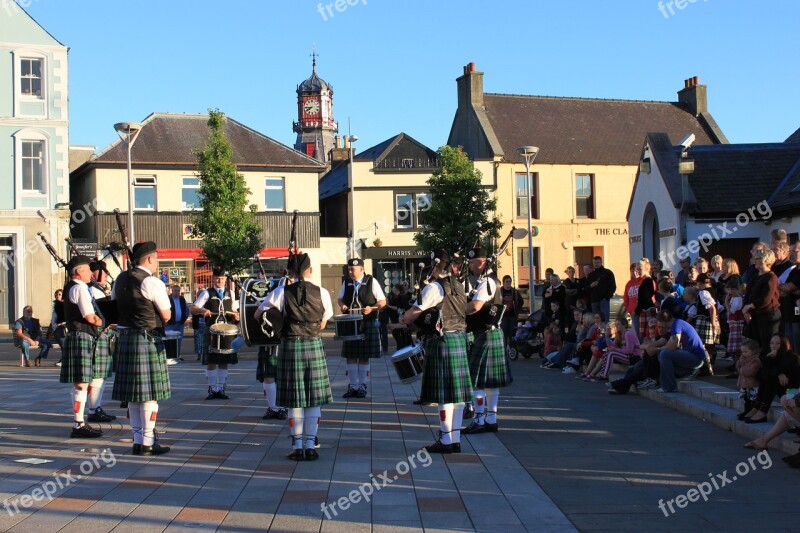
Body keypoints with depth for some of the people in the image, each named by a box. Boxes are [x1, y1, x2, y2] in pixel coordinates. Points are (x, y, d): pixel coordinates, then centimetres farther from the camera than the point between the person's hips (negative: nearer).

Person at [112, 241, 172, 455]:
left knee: (133, 393, 12)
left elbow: (114, 302, 17)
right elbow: (166, 315, -10)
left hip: (125, 339, 7)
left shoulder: (120, 280, 9)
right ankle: (147, 442, 1)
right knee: (149, 393, -1)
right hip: (148, 340, -7)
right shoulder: (152, 282, -13)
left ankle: (138, 439, 18)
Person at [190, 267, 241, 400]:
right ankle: (212, 389, 8)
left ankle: (221, 389, 13)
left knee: (224, 361, 5)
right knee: (211, 361, -1)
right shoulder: (207, 293, 2)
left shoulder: (230, 294, 12)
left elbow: (234, 310, 20)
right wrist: (203, 310, -24)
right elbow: (193, 308, -4)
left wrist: (236, 316, -3)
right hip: (211, 331, -3)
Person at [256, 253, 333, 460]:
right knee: (314, 399, 7)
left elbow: (259, 314, 2)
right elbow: (323, 323, 10)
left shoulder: (282, 292, -5)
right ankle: (310, 446, 8)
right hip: (314, 346, 0)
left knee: (294, 399, 6)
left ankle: (297, 447, 9)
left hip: (290, 346, 0)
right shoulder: (322, 293, -1)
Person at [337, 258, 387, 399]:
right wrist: (342, 305, -5)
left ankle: (362, 386, 13)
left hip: (368, 324, -3)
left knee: (364, 356, 2)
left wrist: (371, 308, -20)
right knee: (350, 355, 4)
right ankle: (353, 386, 14)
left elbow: (382, 301, -2)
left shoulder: (372, 281, -5)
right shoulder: (346, 282, 6)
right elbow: (340, 298, 18)